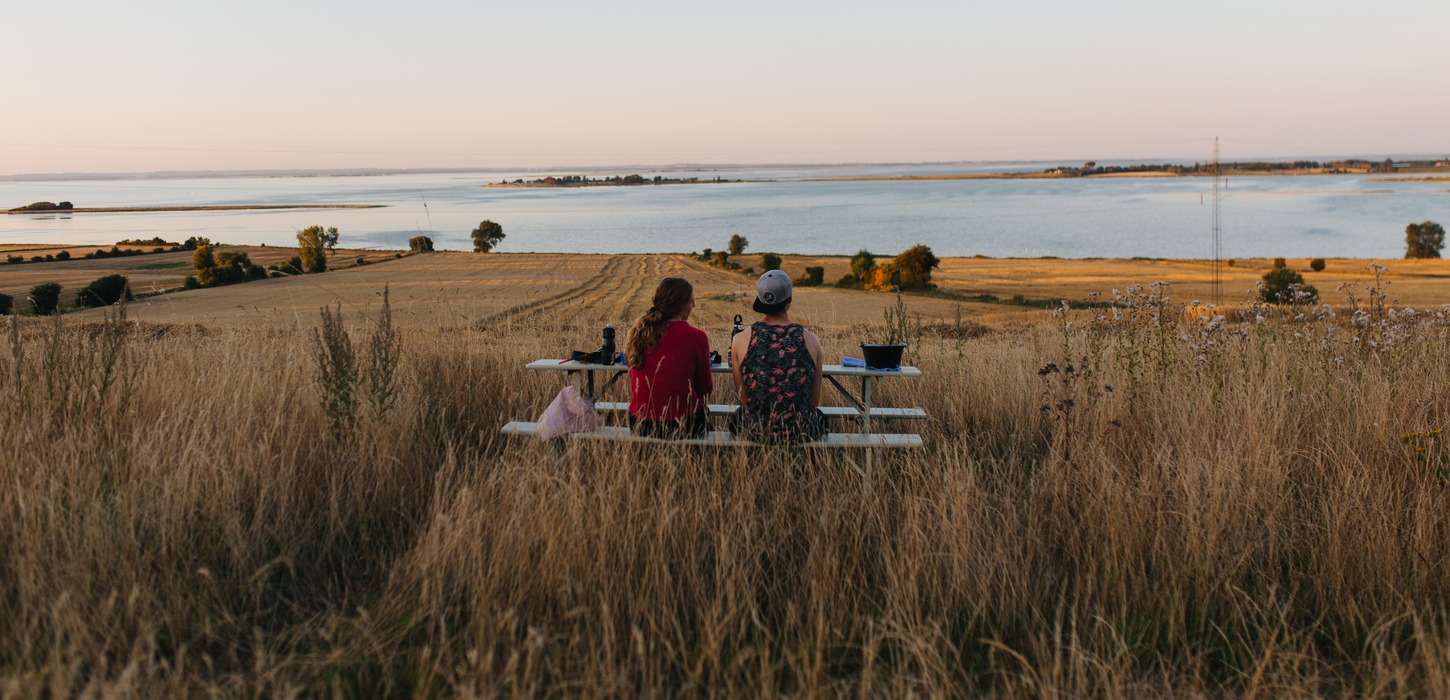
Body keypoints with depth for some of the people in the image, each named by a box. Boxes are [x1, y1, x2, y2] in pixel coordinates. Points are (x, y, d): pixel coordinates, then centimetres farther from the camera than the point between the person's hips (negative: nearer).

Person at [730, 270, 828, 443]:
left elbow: (743, 398, 0)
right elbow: (814, 401, 0)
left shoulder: (741, 340, -9)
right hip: (801, 431, 0)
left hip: (754, 431, 0)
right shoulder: (810, 340, -8)